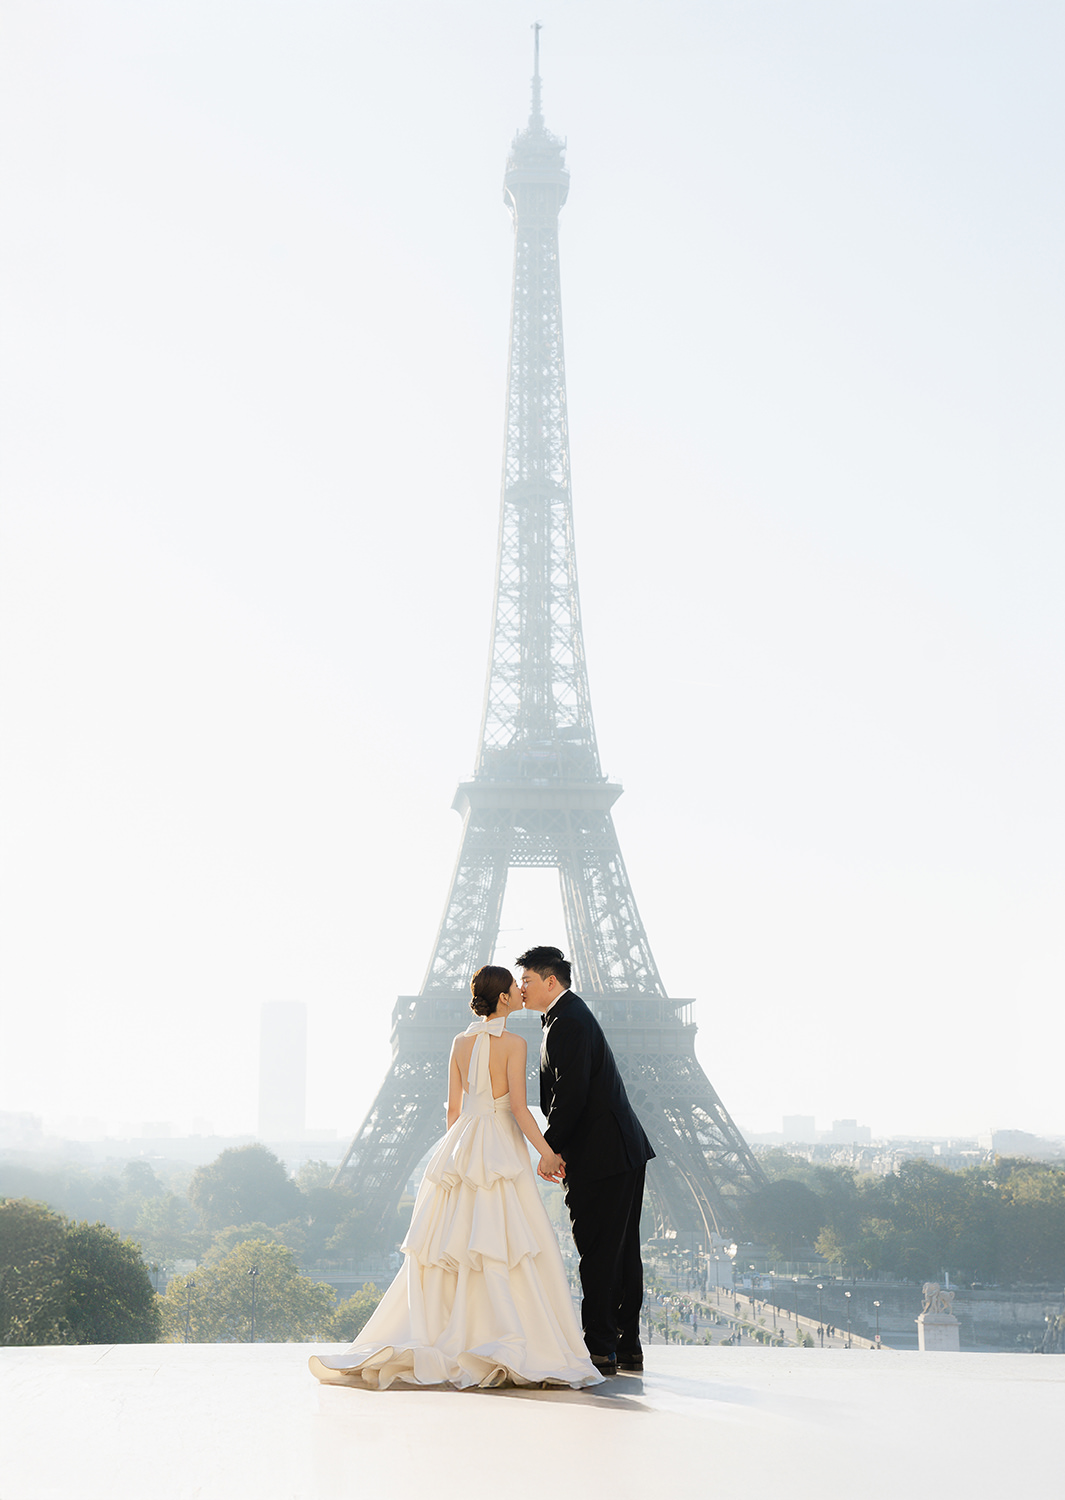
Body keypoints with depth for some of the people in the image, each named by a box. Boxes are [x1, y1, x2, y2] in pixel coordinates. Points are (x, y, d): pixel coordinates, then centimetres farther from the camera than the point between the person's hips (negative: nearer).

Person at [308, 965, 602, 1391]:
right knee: (507, 1252, -4)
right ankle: (513, 1350, -9)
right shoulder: (513, 1044, -8)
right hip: (501, 1149, -6)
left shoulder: (461, 1043, 8)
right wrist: (547, 1153, -6)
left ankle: (420, 1343, 5)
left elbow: (453, 1108, 12)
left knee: (446, 1249, 8)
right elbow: (519, 1108, -13)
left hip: (460, 1148, 6)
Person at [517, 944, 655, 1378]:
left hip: (601, 1157, -11)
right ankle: (627, 1347, 17)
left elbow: (571, 1096, -22)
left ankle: (600, 1350, -4)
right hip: (625, 1150, 11)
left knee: (598, 1254, -6)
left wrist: (550, 1149, -13)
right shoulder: (571, 1014, 18)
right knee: (622, 1251, 12)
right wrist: (558, 1147, 15)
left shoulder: (567, 1024, -15)